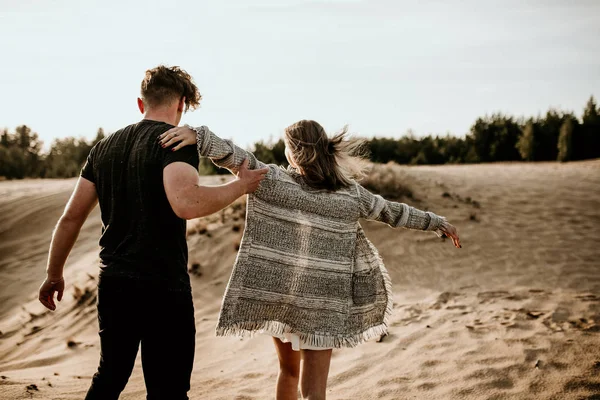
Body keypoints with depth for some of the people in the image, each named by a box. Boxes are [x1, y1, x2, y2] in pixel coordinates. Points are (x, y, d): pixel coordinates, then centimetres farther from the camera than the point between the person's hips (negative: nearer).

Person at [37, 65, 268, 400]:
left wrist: (54, 274, 22)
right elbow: (186, 203, -28)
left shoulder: (106, 147, 11)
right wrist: (241, 186, -14)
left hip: (112, 282, 7)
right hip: (163, 287, -7)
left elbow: (72, 217, 12)